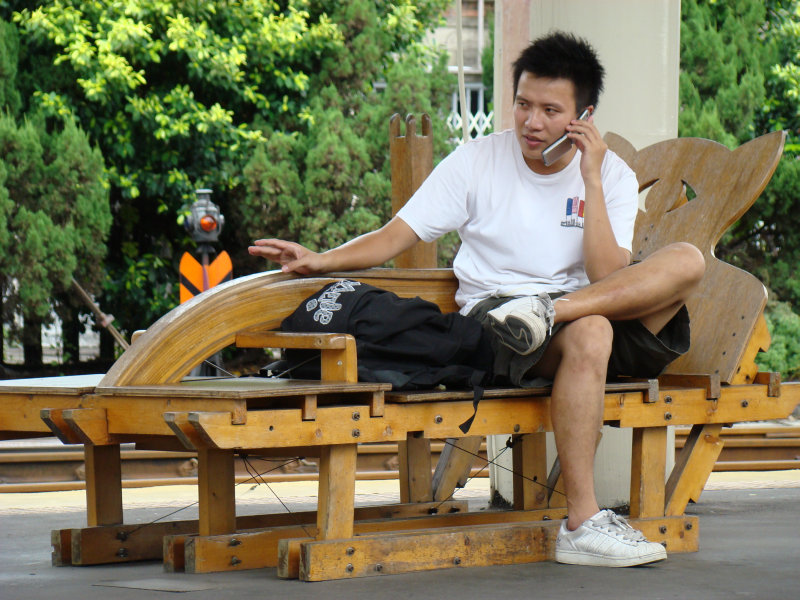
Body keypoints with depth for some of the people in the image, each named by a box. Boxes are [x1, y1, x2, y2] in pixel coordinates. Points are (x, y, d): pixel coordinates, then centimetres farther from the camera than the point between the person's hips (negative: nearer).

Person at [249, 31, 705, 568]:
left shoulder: (612, 176, 6)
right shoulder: (477, 162, 4)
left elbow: (607, 277, -8)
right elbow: (395, 236, 0)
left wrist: (592, 181, -12)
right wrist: (320, 260, -16)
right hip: (493, 313, -3)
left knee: (688, 261, -21)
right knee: (589, 333, -38)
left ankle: (544, 314, -30)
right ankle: (581, 525, -38)